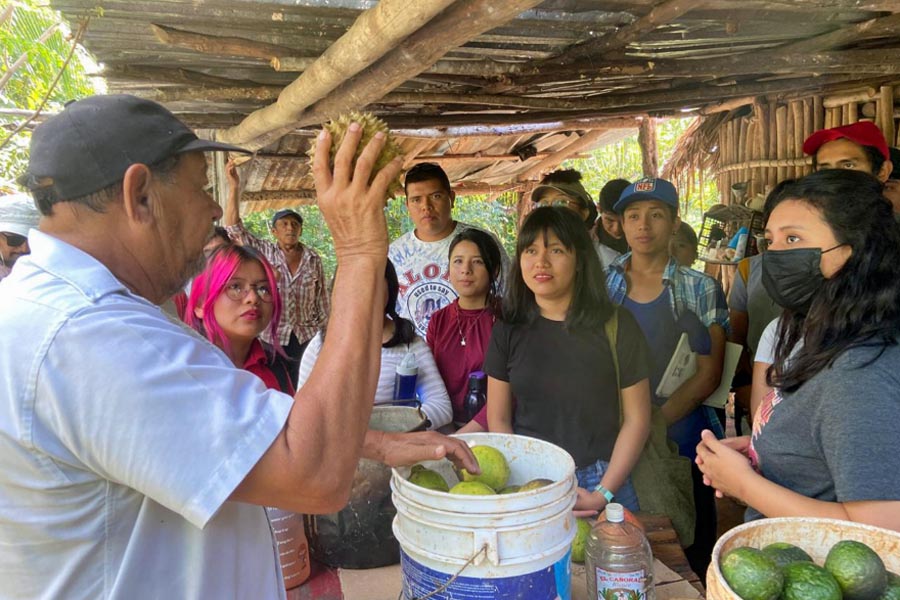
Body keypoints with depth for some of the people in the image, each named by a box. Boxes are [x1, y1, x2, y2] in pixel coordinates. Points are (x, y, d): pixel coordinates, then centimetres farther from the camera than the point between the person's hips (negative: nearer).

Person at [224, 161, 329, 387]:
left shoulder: (313, 258, 2)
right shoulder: (264, 251, -2)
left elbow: (321, 295, 8)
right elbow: (233, 227, -8)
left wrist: (318, 323, 8)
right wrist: (234, 187, -14)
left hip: (301, 334, 1)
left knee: (291, 382, 9)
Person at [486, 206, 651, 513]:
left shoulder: (616, 326, -6)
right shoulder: (508, 330, 0)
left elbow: (636, 419, -5)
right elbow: (498, 419, 2)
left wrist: (603, 493, -11)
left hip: (599, 482, -1)